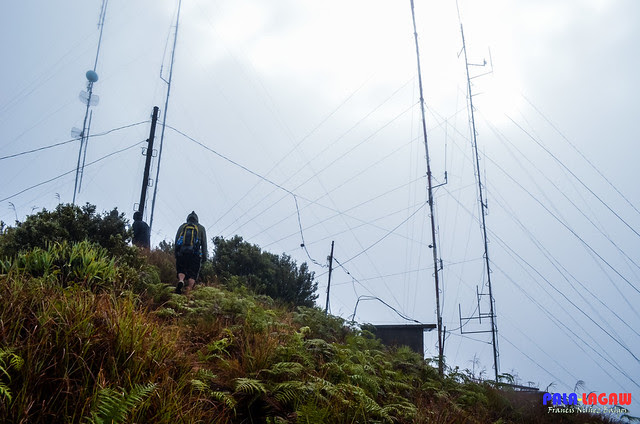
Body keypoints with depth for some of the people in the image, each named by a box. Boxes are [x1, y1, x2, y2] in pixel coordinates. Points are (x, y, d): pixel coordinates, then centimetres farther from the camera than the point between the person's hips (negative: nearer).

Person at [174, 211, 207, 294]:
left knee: (181, 270, 10)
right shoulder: (201, 228, 16)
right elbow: (204, 243, 9)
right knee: (192, 274, 1)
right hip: (195, 254, -1)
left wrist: (176, 254, 14)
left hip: (181, 252, 1)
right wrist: (204, 256, 7)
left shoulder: (182, 226, 19)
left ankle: (180, 280, -21)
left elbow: (176, 240, 12)